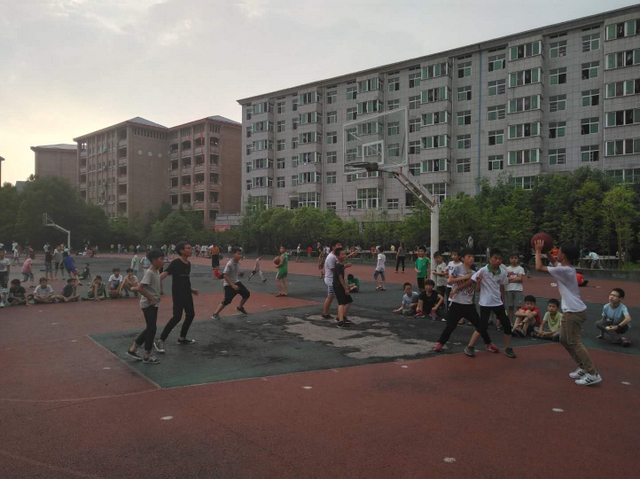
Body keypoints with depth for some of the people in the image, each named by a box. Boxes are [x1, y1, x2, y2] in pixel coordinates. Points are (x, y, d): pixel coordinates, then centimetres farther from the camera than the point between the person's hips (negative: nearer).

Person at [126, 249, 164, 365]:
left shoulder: (156, 272, 9)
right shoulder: (149, 273, -19)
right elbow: (140, 288, -26)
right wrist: (151, 298, -20)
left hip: (154, 304, 9)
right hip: (148, 305, -9)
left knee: (150, 328, 16)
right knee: (152, 329, -3)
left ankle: (133, 349, 27)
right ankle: (147, 357, 8)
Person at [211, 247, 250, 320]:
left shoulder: (238, 263, 0)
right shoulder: (229, 264, -24)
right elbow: (225, 275, -26)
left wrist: (240, 274, -2)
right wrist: (232, 285, -26)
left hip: (236, 282, 8)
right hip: (228, 284, -8)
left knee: (246, 294, 8)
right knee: (227, 300, -15)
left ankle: (240, 307, 33)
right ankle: (216, 314, 1)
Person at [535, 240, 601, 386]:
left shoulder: (564, 270, -21)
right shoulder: (566, 267, 8)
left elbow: (539, 268, -18)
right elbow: (553, 261, 30)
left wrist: (538, 251, -8)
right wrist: (545, 251, 16)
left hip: (574, 312, -10)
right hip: (570, 310, 10)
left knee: (574, 343, -5)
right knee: (564, 340, 17)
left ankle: (592, 374, -1)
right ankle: (583, 368, 23)